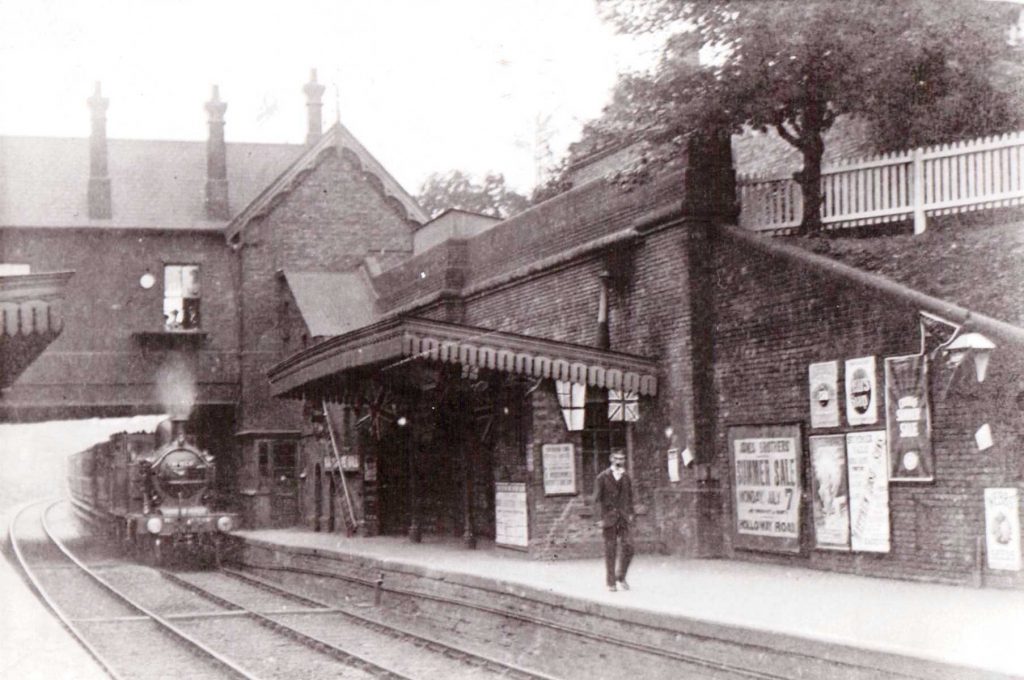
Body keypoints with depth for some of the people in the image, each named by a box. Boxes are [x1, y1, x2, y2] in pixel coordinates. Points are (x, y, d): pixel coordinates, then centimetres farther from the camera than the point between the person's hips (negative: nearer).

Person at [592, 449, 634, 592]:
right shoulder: (602, 478, -2)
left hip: (623, 517, 4)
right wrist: (602, 517, -10)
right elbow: (597, 499, -3)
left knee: (628, 547, -7)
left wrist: (630, 513, 10)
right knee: (610, 550, -1)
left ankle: (621, 577, 11)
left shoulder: (626, 477, 11)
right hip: (609, 517, -3)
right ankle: (610, 582, 7)